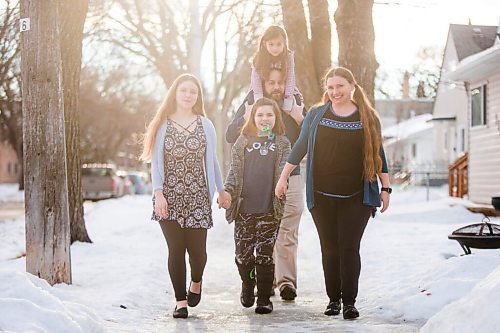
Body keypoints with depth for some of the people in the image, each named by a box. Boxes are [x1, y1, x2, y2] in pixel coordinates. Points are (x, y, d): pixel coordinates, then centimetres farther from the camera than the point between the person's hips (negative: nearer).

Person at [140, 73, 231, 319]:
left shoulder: (205, 125, 8)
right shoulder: (163, 124, 4)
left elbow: (211, 160, 14)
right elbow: (156, 161, 0)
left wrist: (221, 190, 16)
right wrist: (158, 193, -9)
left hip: (197, 197, 1)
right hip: (170, 197, -1)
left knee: (197, 248, -3)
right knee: (176, 249, -2)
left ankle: (196, 282, 30)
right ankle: (180, 301, 8)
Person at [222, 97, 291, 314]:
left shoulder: (282, 143, 10)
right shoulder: (243, 141, 11)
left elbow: (283, 170, 1)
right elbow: (234, 170, 6)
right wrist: (227, 192, -10)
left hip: (269, 209, -1)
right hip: (244, 207, 1)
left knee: (265, 254, -2)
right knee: (243, 253, 3)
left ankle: (264, 298, 9)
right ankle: (247, 286, 30)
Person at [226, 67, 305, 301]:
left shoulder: (295, 102, 4)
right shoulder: (252, 101, 4)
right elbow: (230, 136, 0)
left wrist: (300, 118, -15)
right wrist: (246, 117, -15)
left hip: (290, 176, 0)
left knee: (287, 233, -7)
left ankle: (286, 280, -5)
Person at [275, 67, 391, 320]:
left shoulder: (368, 118, 4)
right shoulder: (316, 115, 5)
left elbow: (377, 154, 9)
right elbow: (300, 147, 10)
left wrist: (385, 188, 7)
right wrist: (283, 178, 7)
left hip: (357, 197, -1)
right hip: (322, 196, 1)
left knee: (349, 248, -5)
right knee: (329, 248, 6)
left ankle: (349, 301, 2)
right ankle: (333, 299, 16)